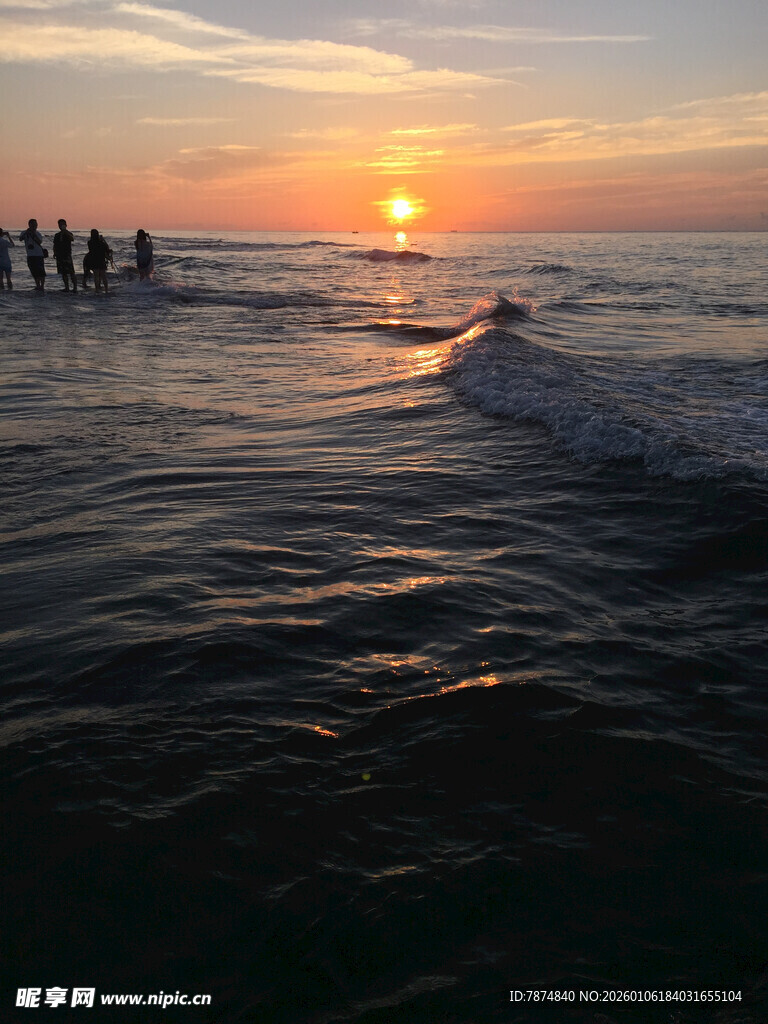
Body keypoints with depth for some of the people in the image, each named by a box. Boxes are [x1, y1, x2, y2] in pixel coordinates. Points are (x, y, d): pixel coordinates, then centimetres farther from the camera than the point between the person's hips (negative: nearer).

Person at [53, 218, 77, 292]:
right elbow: (55, 245, 21)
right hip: (59, 256, 5)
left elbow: (72, 239, -21)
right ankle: (66, 287, 10)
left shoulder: (68, 234, 2)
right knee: (63, 273, 6)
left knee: (71, 272, -11)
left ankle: (75, 287, -11)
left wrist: (65, 231, -25)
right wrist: (54, 253, 7)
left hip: (67, 255, -5)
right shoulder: (57, 235, 16)